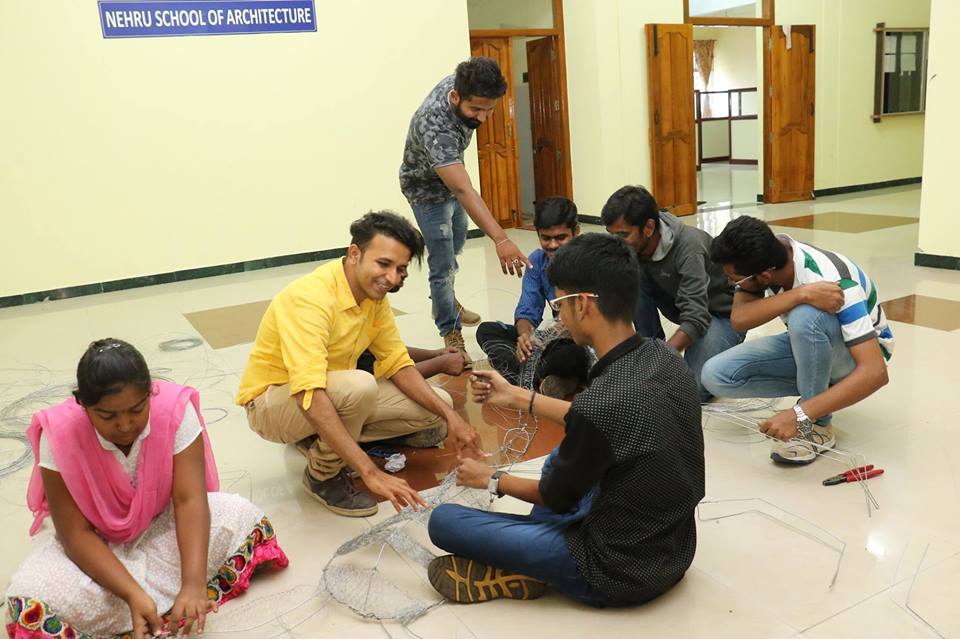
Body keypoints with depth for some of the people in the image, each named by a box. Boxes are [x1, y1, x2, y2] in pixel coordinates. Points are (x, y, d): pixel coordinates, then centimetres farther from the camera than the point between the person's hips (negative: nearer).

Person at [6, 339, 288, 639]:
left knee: (244, 519, -24)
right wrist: (133, 595, -37)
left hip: (163, 523, 2)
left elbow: (190, 500, -29)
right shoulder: (60, 435, -27)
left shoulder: (175, 409, -26)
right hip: (98, 541, -1)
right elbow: (76, 533, -24)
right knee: (32, 600, -29)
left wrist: (193, 584, -42)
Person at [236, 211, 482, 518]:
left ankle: (325, 441, 5)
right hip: (272, 402, -8)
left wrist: (450, 415, -14)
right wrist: (371, 473, -45)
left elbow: (398, 364, 0)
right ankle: (322, 474, -10)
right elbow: (309, 396, -41)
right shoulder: (311, 297, -31)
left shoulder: (375, 295, -5)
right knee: (359, 385, -38)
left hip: (333, 392, 8)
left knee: (436, 407, -1)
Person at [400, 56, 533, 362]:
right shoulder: (435, 126, -46)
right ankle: (451, 333, 12)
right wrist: (500, 239, -64)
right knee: (443, 264, -7)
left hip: (450, 174, 8)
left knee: (457, 242, 26)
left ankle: (445, 302, 50)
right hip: (427, 189, -8)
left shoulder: (459, 82, -24)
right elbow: (463, 191, -55)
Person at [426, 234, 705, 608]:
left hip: (620, 571, -8)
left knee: (443, 521, -6)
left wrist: (493, 480, 7)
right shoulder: (666, 358, -8)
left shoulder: (601, 400, -31)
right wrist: (516, 397, 17)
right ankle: (527, 551, 18)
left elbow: (557, 498, -13)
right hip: (675, 549, 8)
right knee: (560, 459, 29)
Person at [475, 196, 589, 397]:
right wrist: (525, 335, -27)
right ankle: (543, 380, -27)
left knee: (573, 355, -41)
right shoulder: (537, 261, 0)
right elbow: (527, 312, -3)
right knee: (486, 330, -6)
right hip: (557, 337, 6)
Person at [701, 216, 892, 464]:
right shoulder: (764, 256, -19)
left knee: (805, 315, -40)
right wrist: (800, 294, -44)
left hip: (853, 351, -5)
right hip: (807, 344, 6)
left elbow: (875, 372, -39)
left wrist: (800, 415, -46)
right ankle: (817, 387, 1)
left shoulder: (834, 284, -35)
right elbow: (739, 319, -30)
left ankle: (817, 427, -20)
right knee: (716, 375, -17)